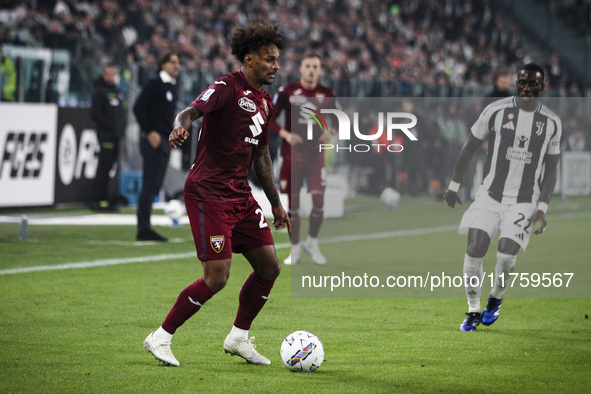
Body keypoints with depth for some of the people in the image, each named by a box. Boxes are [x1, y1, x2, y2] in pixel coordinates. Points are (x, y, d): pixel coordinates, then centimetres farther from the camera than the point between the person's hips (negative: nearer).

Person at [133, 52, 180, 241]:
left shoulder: (171, 87, 18)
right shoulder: (154, 83, -8)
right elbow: (138, 107, -15)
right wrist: (150, 132, -18)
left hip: (164, 141, 9)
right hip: (154, 140, -9)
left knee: (154, 186, 8)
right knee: (150, 185, -10)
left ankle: (144, 228, 11)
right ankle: (143, 229, -10)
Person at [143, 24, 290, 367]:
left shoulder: (265, 102, 16)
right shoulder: (227, 87, -10)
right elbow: (193, 110, -27)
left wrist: (276, 203, 25)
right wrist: (181, 126, -51)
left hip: (240, 195, 9)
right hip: (208, 194, -9)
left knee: (269, 267, 5)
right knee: (217, 277, -13)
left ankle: (239, 338, 21)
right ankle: (160, 339, 0)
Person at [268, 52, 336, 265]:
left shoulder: (326, 94, 3)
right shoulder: (287, 91, -2)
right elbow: (269, 118, 2)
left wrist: (330, 133, -5)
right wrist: (285, 134, -13)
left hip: (315, 153, 1)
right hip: (292, 153, -1)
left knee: (319, 200, -10)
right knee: (293, 203, 0)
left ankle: (312, 242, 12)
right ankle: (295, 249, 13)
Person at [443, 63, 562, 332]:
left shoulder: (551, 123, 1)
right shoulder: (496, 111, -3)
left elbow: (550, 171, 7)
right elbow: (469, 148, 7)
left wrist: (542, 209, -3)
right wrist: (454, 186, 8)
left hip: (524, 202, 0)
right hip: (491, 194, 0)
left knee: (506, 254, -15)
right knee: (475, 248, -14)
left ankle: (496, 299, 17)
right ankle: (473, 311, 5)